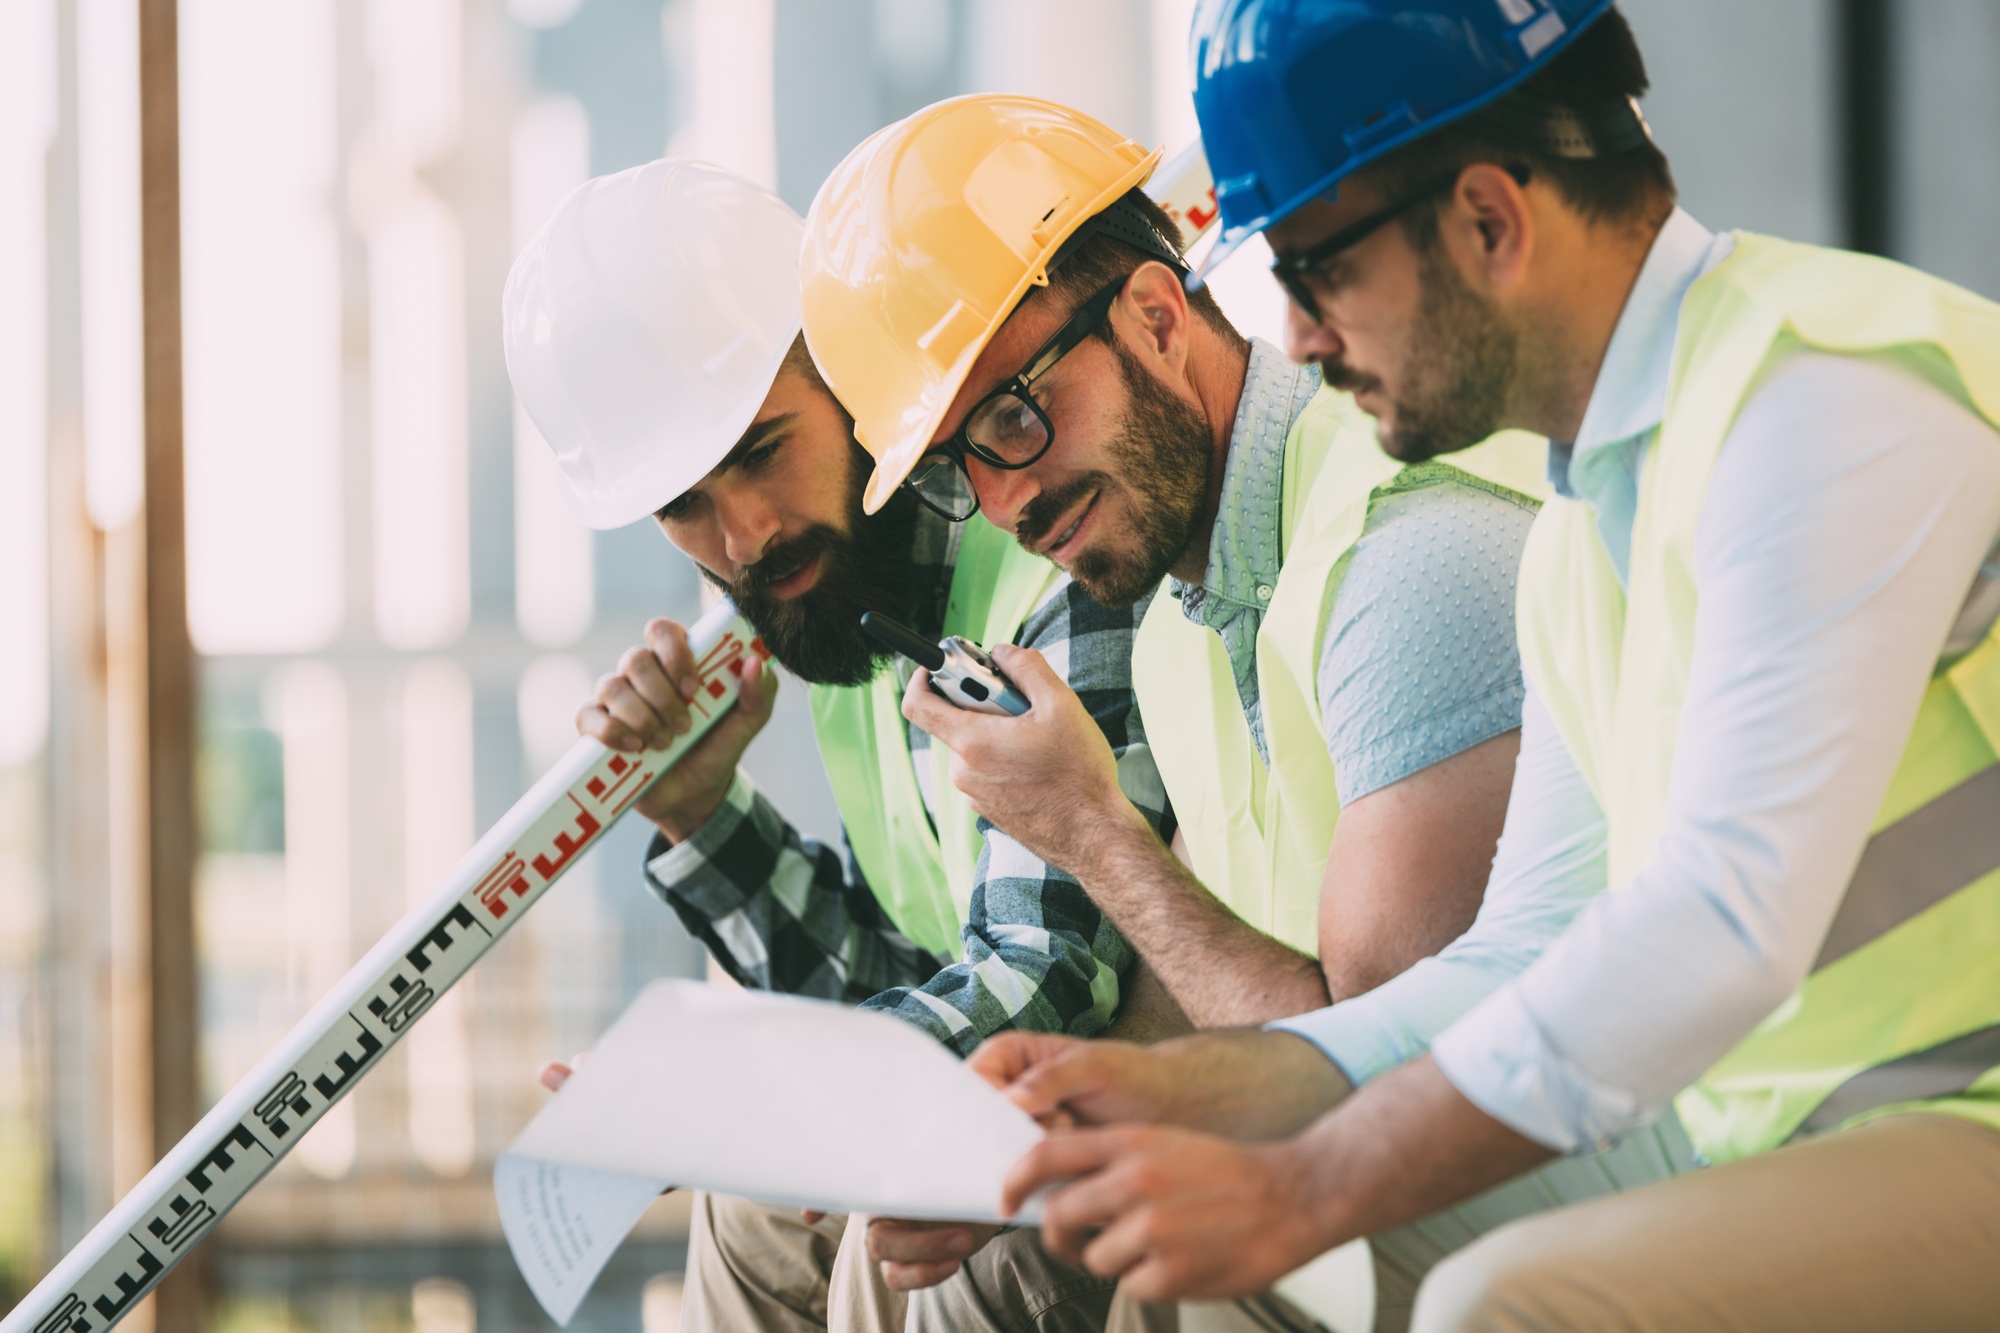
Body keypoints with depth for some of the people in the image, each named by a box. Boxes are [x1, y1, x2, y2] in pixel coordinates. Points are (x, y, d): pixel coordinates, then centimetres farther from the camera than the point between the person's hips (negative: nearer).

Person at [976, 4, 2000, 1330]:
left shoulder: (1824, 391, -16)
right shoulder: (1582, 533, 16)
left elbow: (1725, 922, -24)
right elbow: (1524, 962, 18)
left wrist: (1294, 1194, -21)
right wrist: (1175, 1090, 5)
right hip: (1794, 1154, 9)